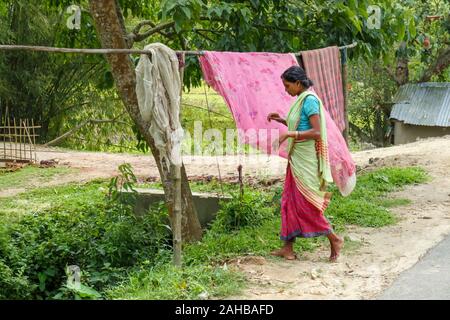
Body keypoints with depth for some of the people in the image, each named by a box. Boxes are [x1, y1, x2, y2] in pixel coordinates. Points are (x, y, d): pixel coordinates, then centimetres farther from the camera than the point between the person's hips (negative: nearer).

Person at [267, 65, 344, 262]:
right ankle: (288, 248, 14)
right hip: (297, 158, 10)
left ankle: (334, 240, 5)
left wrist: (290, 134, -24)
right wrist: (281, 120, 13)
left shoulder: (309, 100, -15)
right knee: (290, 201, 9)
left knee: (305, 202, -7)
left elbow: (316, 132, -22)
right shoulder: (301, 100, 13)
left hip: (306, 160, -10)